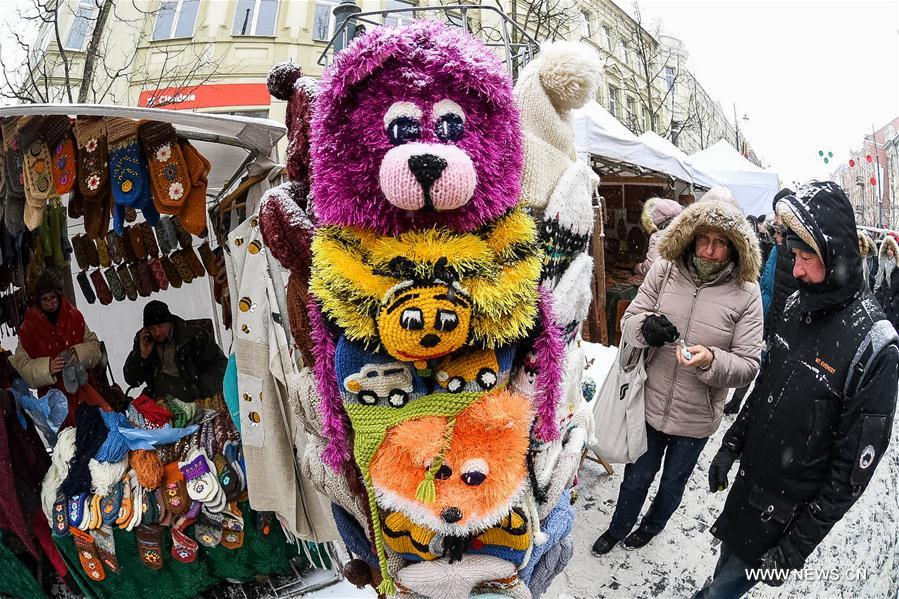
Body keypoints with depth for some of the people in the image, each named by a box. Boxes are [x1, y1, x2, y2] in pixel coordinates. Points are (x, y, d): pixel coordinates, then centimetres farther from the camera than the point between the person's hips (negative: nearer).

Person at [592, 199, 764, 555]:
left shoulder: (745, 292, -15)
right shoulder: (664, 271, -10)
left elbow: (748, 365, -14)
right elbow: (628, 322, -6)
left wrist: (711, 361, -35)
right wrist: (645, 327, -29)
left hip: (696, 416, -1)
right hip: (652, 401, 1)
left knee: (673, 481, 25)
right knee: (638, 475, 22)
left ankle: (652, 525, 55)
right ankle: (619, 526, 50)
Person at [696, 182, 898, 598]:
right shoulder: (798, 305, -2)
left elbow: (854, 466, -20)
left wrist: (799, 544, -17)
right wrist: (732, 445, 11)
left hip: (786, 508, -6)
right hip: (748, 477, 6)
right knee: (727, 562, 24)